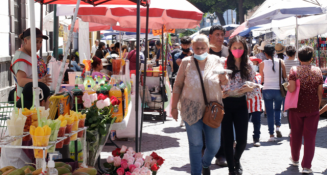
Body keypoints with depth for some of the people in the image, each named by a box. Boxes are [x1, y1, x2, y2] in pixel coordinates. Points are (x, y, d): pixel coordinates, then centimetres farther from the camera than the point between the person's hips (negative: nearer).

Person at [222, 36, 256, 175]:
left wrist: (249, 88, -14)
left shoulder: (248, 65, 2)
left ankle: (236, 160, 35)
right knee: (228, 139, 3)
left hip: (241, 104, 2)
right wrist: (221, 93, -21)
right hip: (226, 103, -2)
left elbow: (253, 86, 8)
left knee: (242, 139, 2)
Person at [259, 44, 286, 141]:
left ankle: (271, 135, 5)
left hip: (267, 90, -1)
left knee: (269, 112, 6)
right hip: (278, 90, 1)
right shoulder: (280, 62, -3)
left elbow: (262, 80, 1)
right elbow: (285, 76, 2)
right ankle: (278, 126, 2)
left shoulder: (262, 64, -4)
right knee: (277, 109, 23)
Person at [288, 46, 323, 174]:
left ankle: (295, 159, 36)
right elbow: (320, 92, 0)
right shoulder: (317, 71, -3)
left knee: (296, 134, 17)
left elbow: (291, 89, -20)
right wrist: (317, 106, 12)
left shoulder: (294, 70, -10)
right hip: (312, 109, 0)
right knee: (310, 137, 4)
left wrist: (287, 85, 1)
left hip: (296, 107, 0)